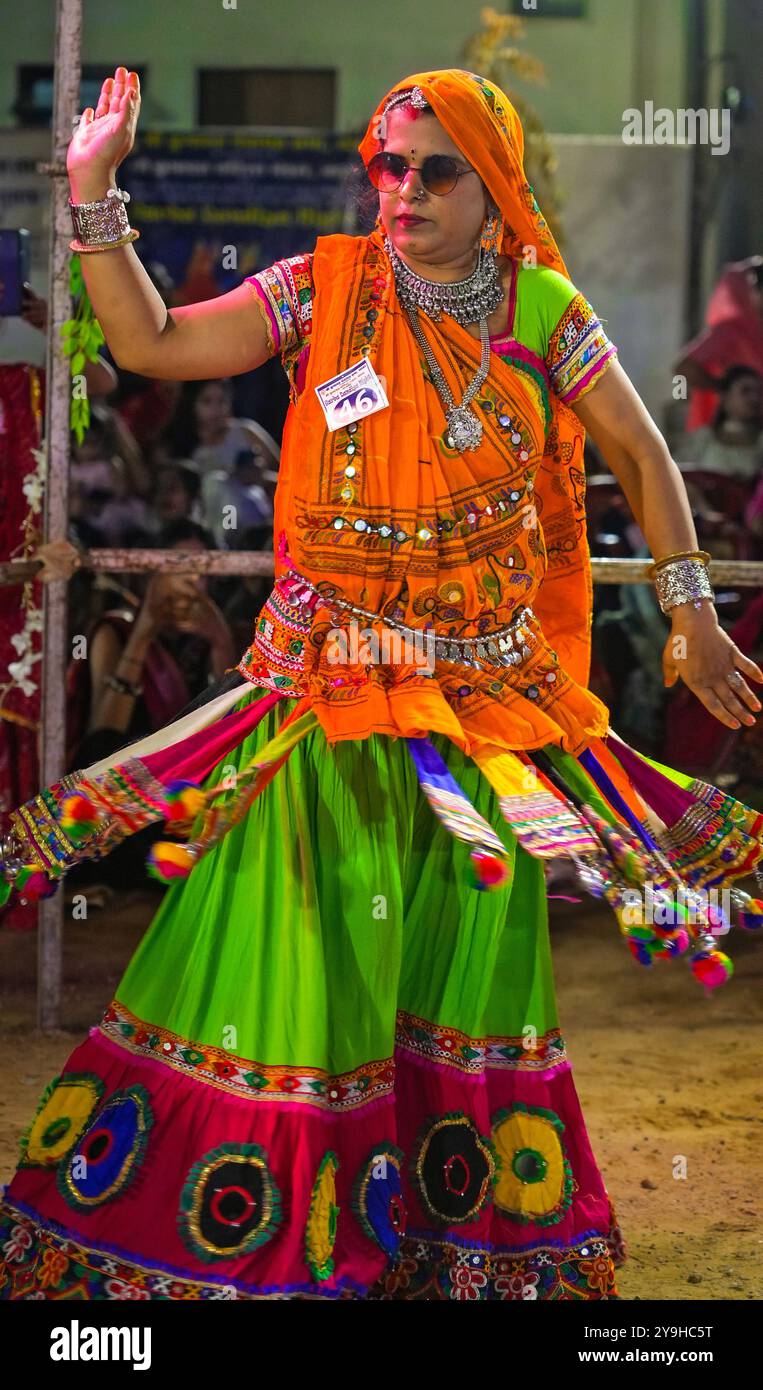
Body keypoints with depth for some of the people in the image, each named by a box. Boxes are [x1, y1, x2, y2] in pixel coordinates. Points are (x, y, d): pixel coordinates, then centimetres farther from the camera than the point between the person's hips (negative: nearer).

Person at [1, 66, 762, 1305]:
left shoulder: (543, 310, 3)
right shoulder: (325, 290, 1)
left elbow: (642, 457, 10)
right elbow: (154, 344, -2)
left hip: (491, 701, 1)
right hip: (330, 685, -1)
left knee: (468, 959, 8)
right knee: (305, 955, -4)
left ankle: (467, 1242, 20)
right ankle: (264, 1244, 5)